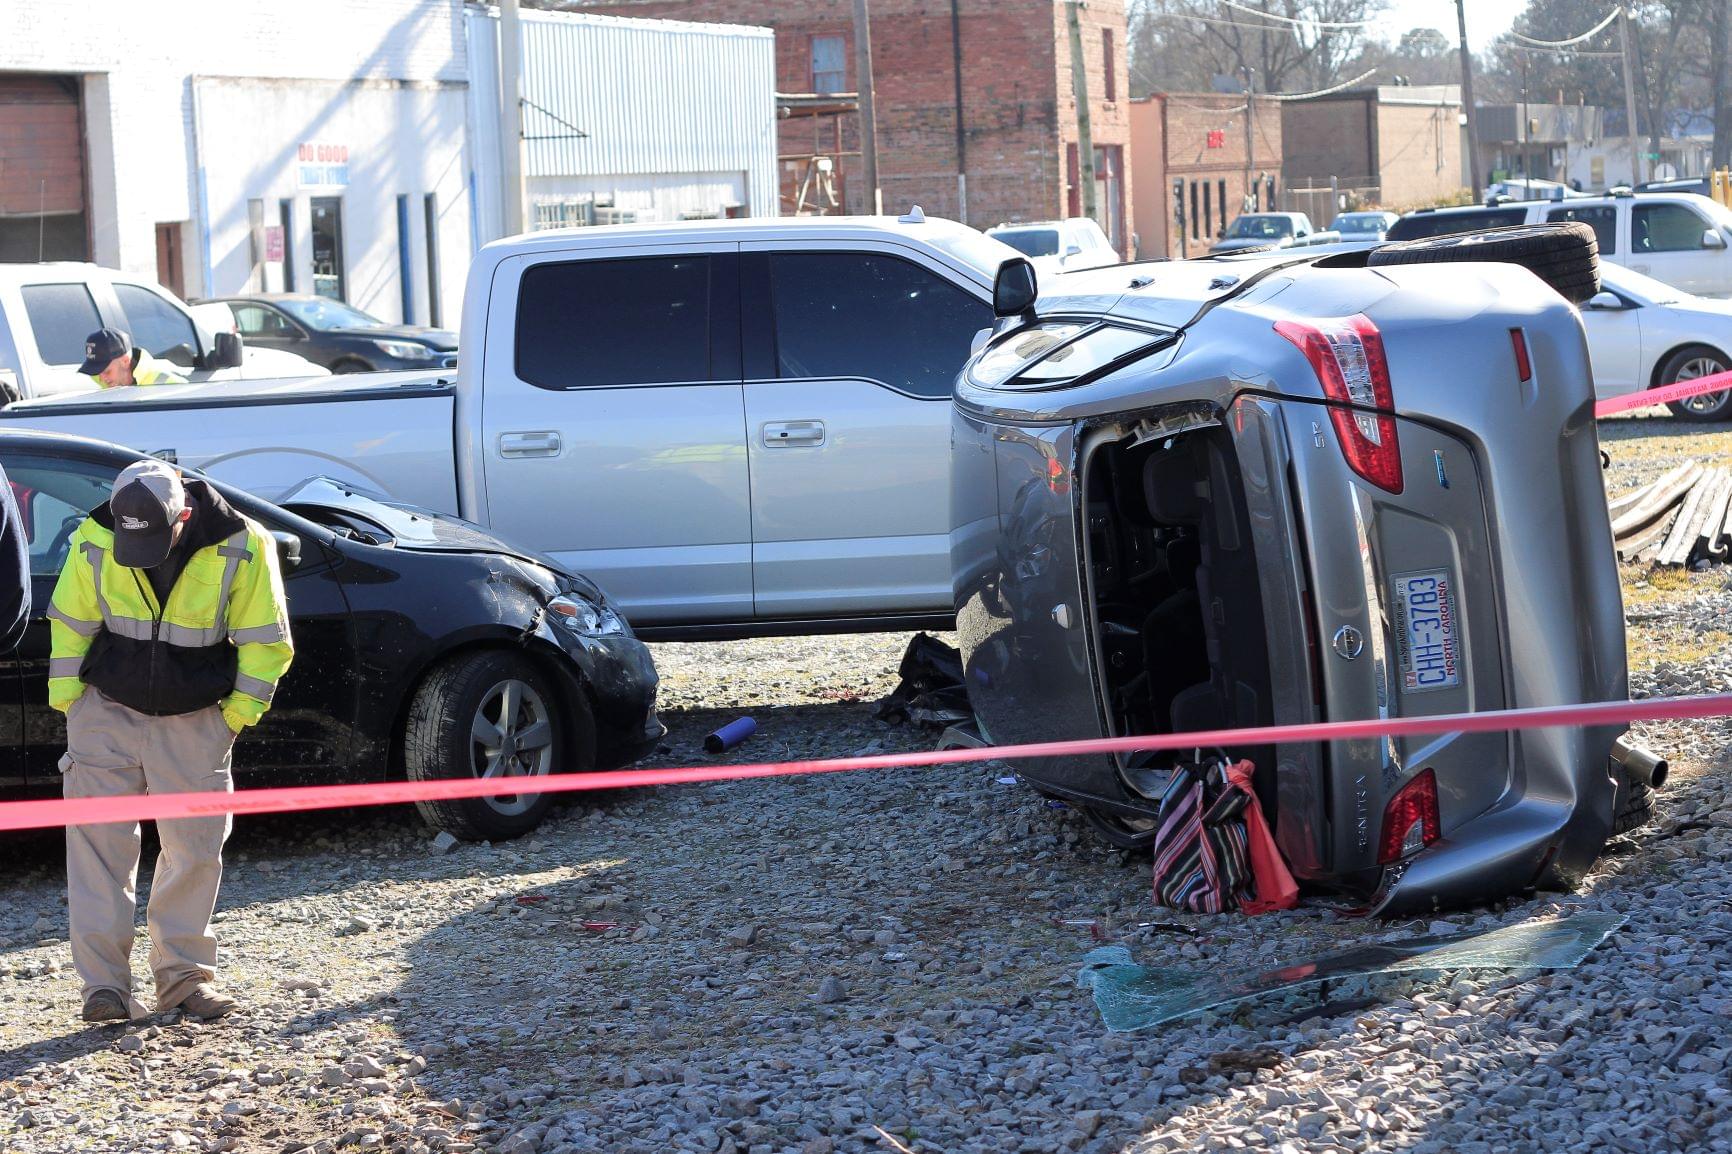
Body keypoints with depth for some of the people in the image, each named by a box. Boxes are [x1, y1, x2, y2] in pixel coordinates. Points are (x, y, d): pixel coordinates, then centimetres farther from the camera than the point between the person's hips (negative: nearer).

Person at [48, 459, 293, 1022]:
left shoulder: (241, 546, -18)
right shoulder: (94, 542, -15)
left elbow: (264, 640, -6)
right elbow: (71, 624, 0)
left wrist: (240, 711, -4)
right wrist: (66, 698, 0)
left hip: (195, 722, 0)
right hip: (106, 712, 0)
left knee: (196, 847, 4)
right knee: (99, 845, -5)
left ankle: (183, 974, 17)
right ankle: (104, 982, -1)